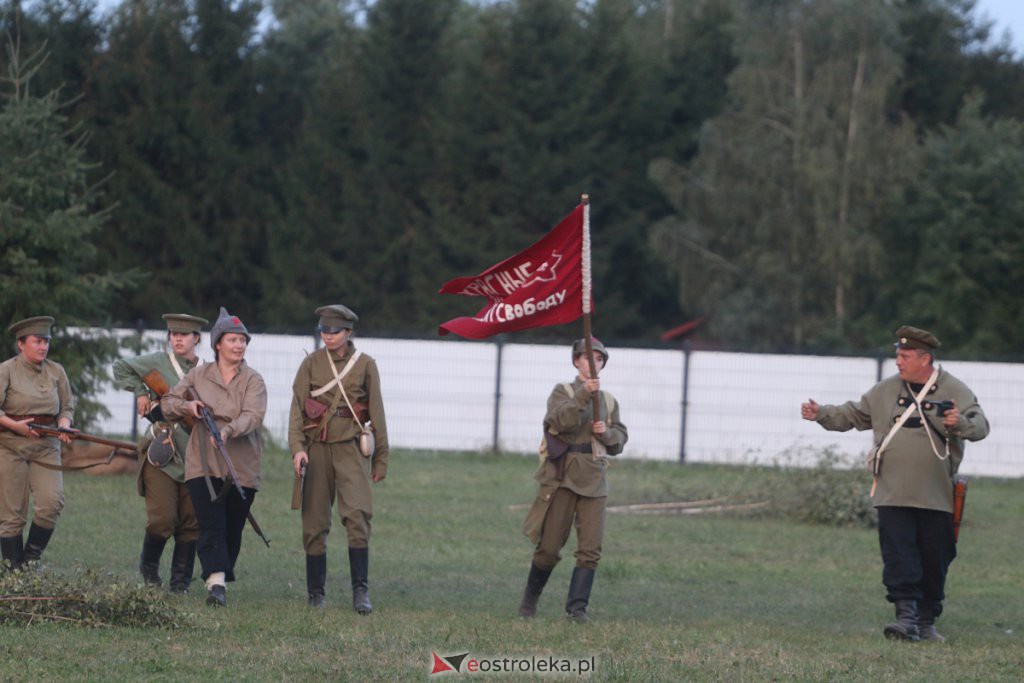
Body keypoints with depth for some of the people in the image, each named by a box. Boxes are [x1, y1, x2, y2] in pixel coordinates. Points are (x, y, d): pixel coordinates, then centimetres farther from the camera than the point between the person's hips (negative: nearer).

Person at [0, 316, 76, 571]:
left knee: (52, 502, -14)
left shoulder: (56, 371, 9)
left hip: (46, 446, 3)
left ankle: (32, 557, 5)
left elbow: (67, 406, 15)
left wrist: (64, 425, -5)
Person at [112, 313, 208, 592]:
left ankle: (181, 583, 11)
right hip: (161, 453, -3)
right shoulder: (158, 362, 2)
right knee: (163, 519, -11)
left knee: (190, 523, 3)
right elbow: (120, 367, 8)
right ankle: (148, 565, 15)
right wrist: (140, 393, 1)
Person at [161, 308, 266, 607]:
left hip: (242, 467, 0)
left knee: (233, 531, 6)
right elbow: (167, 403, 15)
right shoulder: (199, 375, 8)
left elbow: (253, 416, -15)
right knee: (211, 526, -14)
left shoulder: (253, 381, 2)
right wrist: (187, 406, -7)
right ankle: (216, 584, -22)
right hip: (203, 464, 0)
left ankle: (221, 578, 23)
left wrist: (227, 431, -33)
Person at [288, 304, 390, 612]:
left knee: (357, 514, -18)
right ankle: (316, 595, 11)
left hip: (352, 448, -1)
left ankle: (360, 590, -16)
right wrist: (297, 448, -13)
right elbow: (297, 408, 2)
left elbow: (377, 413, 8)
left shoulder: (365, 365, 4)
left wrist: (381, 459, 8)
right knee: (315, 523, 2)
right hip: (318, 448, 1)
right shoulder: (311, 364, 6)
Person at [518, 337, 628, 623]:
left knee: (590, 548, -6)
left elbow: (620, 441, 17)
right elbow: (560, 419, -19)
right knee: (550, 546, 1)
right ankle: (530, 598, 20)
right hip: (564, 477, -4)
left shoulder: (609, 401, 15)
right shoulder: (562, 392, 2)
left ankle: (577, 607, -4)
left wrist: (607, 433, -5)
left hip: (594, 479, 4)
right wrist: (584, 394, -30)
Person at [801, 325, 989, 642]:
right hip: (893, 497, 1)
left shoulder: (954, 391, 0)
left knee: (935, 562, 6)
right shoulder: (886, 391, 9)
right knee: (899, 557, -11)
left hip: (936, 498, -1)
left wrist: (961, 423, -28)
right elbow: (853, 414, 19)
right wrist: (822, 414, 6)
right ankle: (906, 617, -16)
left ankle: (927, 622, 18)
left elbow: (980, 426, -8)